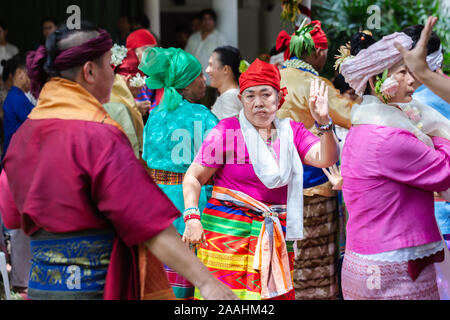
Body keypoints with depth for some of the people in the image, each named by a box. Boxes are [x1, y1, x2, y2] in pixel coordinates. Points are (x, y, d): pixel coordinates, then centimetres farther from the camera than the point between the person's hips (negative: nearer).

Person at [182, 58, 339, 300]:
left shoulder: (291, 131, 11)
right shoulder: (227, 131, -1)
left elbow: (326, 159, -1)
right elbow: (194, 177, -2)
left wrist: (323, 123, -16)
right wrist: (192, 217, -16)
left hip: (276, 235, 4)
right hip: (228, 231, -3)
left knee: (274, 293, 0)